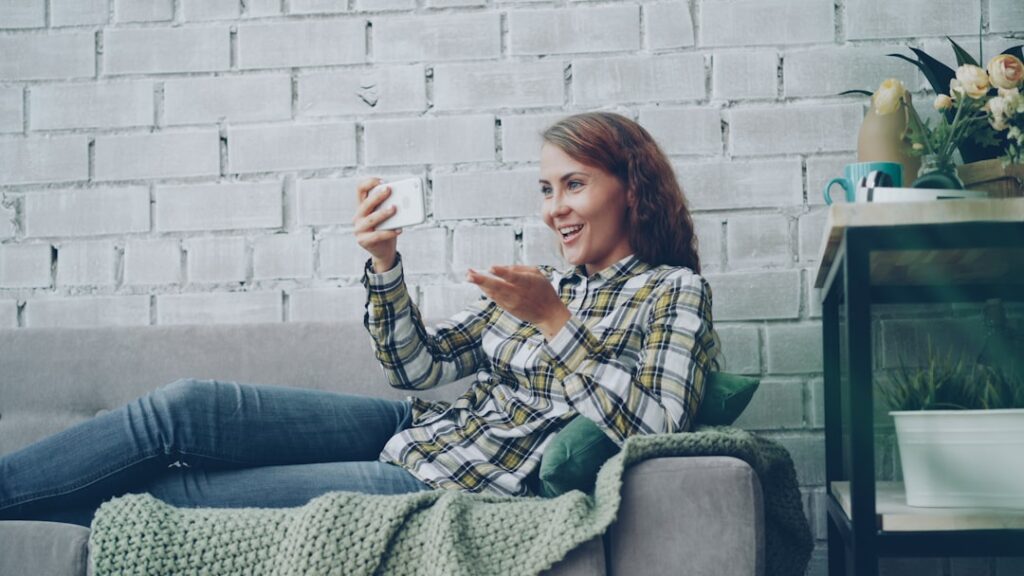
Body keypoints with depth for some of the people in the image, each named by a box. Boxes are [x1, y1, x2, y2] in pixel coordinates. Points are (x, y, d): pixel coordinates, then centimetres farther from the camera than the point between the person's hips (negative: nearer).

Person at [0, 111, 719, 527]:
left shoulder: (674, 292, -3)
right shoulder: (548, 282, 16)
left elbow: (654, 431, -18)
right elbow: (418, 364, 12)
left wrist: (555, 323, -20)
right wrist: (384, 263, -4)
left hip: (456, 483, -7)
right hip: (418, 429, 7)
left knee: (162, 490, -9)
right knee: (184, 406, -10)